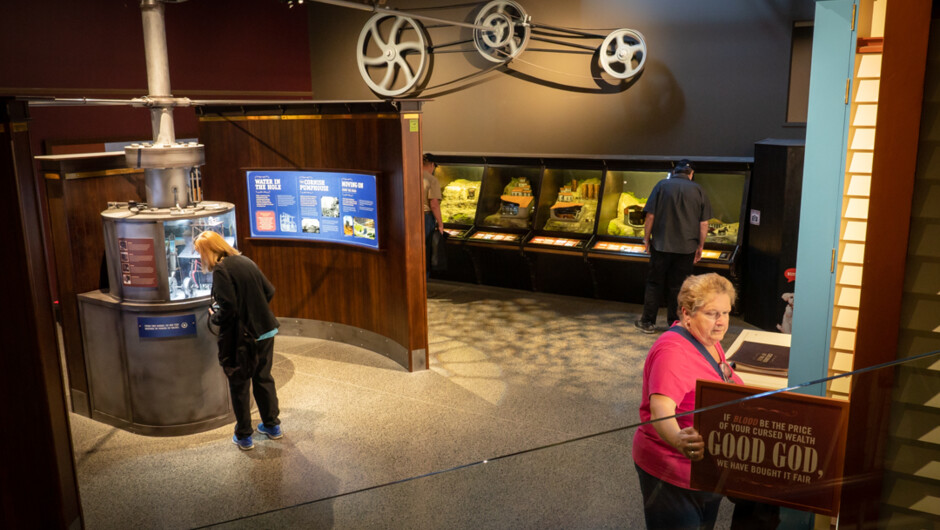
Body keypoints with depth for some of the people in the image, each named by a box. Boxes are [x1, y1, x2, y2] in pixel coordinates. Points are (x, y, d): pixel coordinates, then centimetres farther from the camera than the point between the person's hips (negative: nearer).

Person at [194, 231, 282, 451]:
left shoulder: (221, 270, -16)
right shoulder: (246, 261, 5)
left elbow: (228, 307, -22)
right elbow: (269, 292, 9)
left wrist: (214, 317, -3)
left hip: (241, 337, -7)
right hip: (265, 330, 7)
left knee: (239, 385, 9)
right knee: (263, 378, 21)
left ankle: (244, 436, 21)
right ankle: (272, 425, 33)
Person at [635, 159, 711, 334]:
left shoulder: (662, 185, -3)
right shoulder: (698, 190, 1)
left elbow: (650, 216, -5)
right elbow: (704, 223, 0)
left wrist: (646, 239, 5)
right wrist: (700, 247, 8)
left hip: (661, 245, -1)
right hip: (686, 248, 1)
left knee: (654, 283, 9)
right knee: (678, 286, 10)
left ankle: (648, 322, 13)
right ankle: (675, 324, 17)